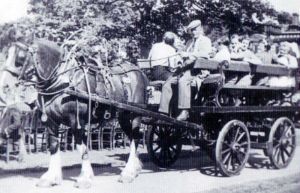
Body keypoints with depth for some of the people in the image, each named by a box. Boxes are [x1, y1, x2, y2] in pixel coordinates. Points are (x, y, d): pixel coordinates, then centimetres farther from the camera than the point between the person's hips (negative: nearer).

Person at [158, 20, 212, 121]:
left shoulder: (205, 40, 6)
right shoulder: (189, 42, 29)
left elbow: (205, 53, -13)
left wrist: (189, 54, -22)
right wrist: (182, 57, -1)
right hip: (186, 68, 7)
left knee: (183, 81, -36)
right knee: (168, 83, -11)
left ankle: (185, 111, -38)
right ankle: (163, 111, -14)